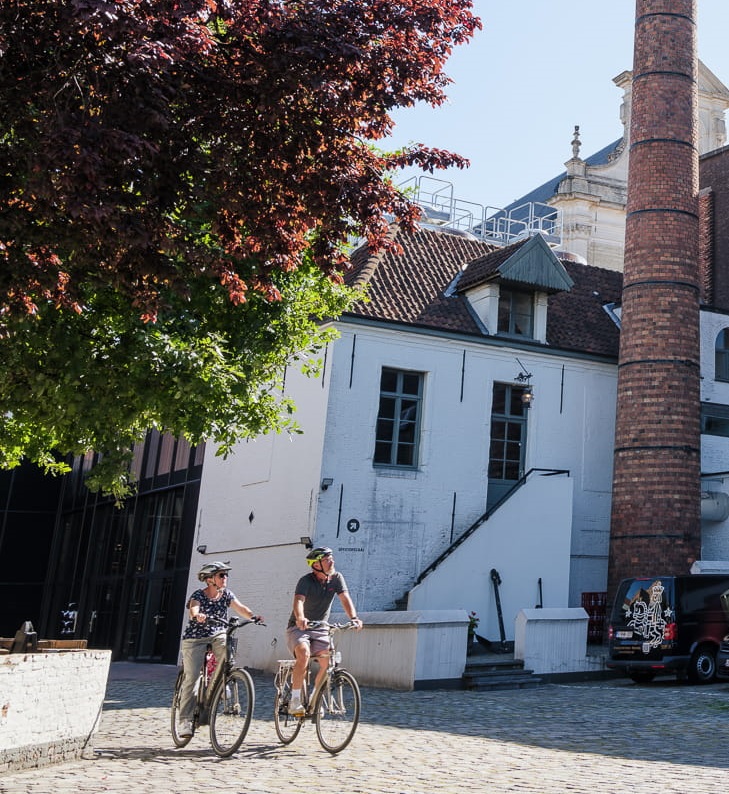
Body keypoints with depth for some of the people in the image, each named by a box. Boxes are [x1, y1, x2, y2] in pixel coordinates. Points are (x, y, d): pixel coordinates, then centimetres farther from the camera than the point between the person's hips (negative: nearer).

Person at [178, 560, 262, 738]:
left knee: (227, 650, -30)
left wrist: (252, 616, -36)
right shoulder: (198, 595, -14)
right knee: (191, 677, -11)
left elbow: (240, 608, -16)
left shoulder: (227, 594, -2)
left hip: (217, 635, 3)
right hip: (195, 638, -3)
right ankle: (185, 720, -3)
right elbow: (193, 609, -34)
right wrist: (198, 615, -57)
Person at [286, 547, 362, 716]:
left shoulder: (336, 578, -4)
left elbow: (345, 598, -15)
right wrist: (300, 618, -56)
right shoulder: (306, 581, -17)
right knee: (304, 654, -32)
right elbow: (298, 600, -34)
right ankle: (295, 701, -22)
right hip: (298, 628, -4)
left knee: (328, 660, -18)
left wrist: (354, 618, -34)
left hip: (320, 629, 4)